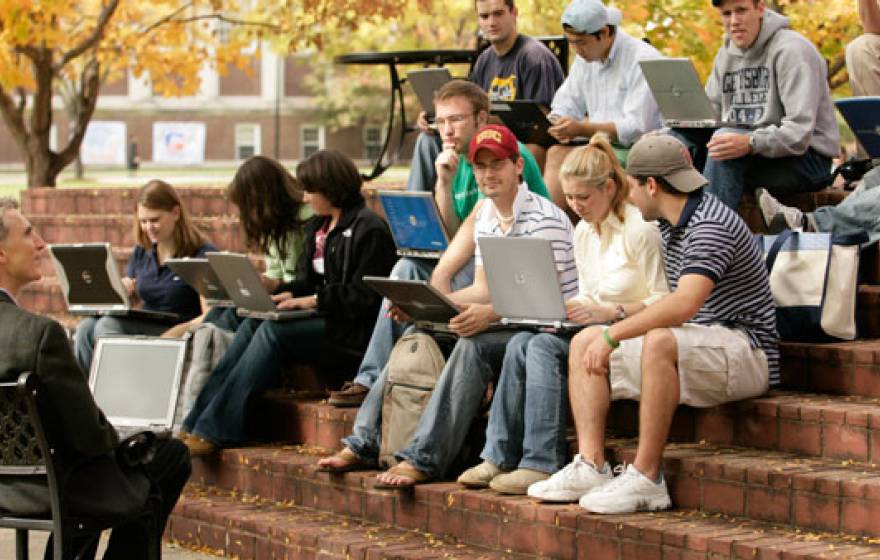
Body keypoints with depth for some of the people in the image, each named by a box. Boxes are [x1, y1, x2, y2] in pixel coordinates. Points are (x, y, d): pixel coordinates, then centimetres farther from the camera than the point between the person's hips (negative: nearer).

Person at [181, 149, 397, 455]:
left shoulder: (368, 229, -9)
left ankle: (214, 430, -27)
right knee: (252, 324, -15)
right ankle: (197, 423, -23)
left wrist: (313, 301, -19)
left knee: (273, 332, -25)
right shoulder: (317, 227, 19)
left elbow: (363, 296, -15)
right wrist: (278, 293, -2)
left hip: (351, 332, -8)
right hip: (323, 320, 8)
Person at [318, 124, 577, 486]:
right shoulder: (485, 218, 15)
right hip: (506, 325, 9)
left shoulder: (544, 219, -13)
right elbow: (483, 289, 14)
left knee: (474, 345, -34)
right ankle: (364, 444, -7)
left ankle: (424, 459, -40)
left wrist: (491, 314, -38)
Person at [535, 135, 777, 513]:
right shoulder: (671, 225, 12)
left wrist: (613, 334, -30)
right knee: (584, 342, 5)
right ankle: (591, 466, -8)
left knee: (659, 342, -39)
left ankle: (646, 478, -33)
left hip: (745, 352, -10)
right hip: (695, 346, 10)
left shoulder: (711, 226, -19)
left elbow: (685, 304, -33)